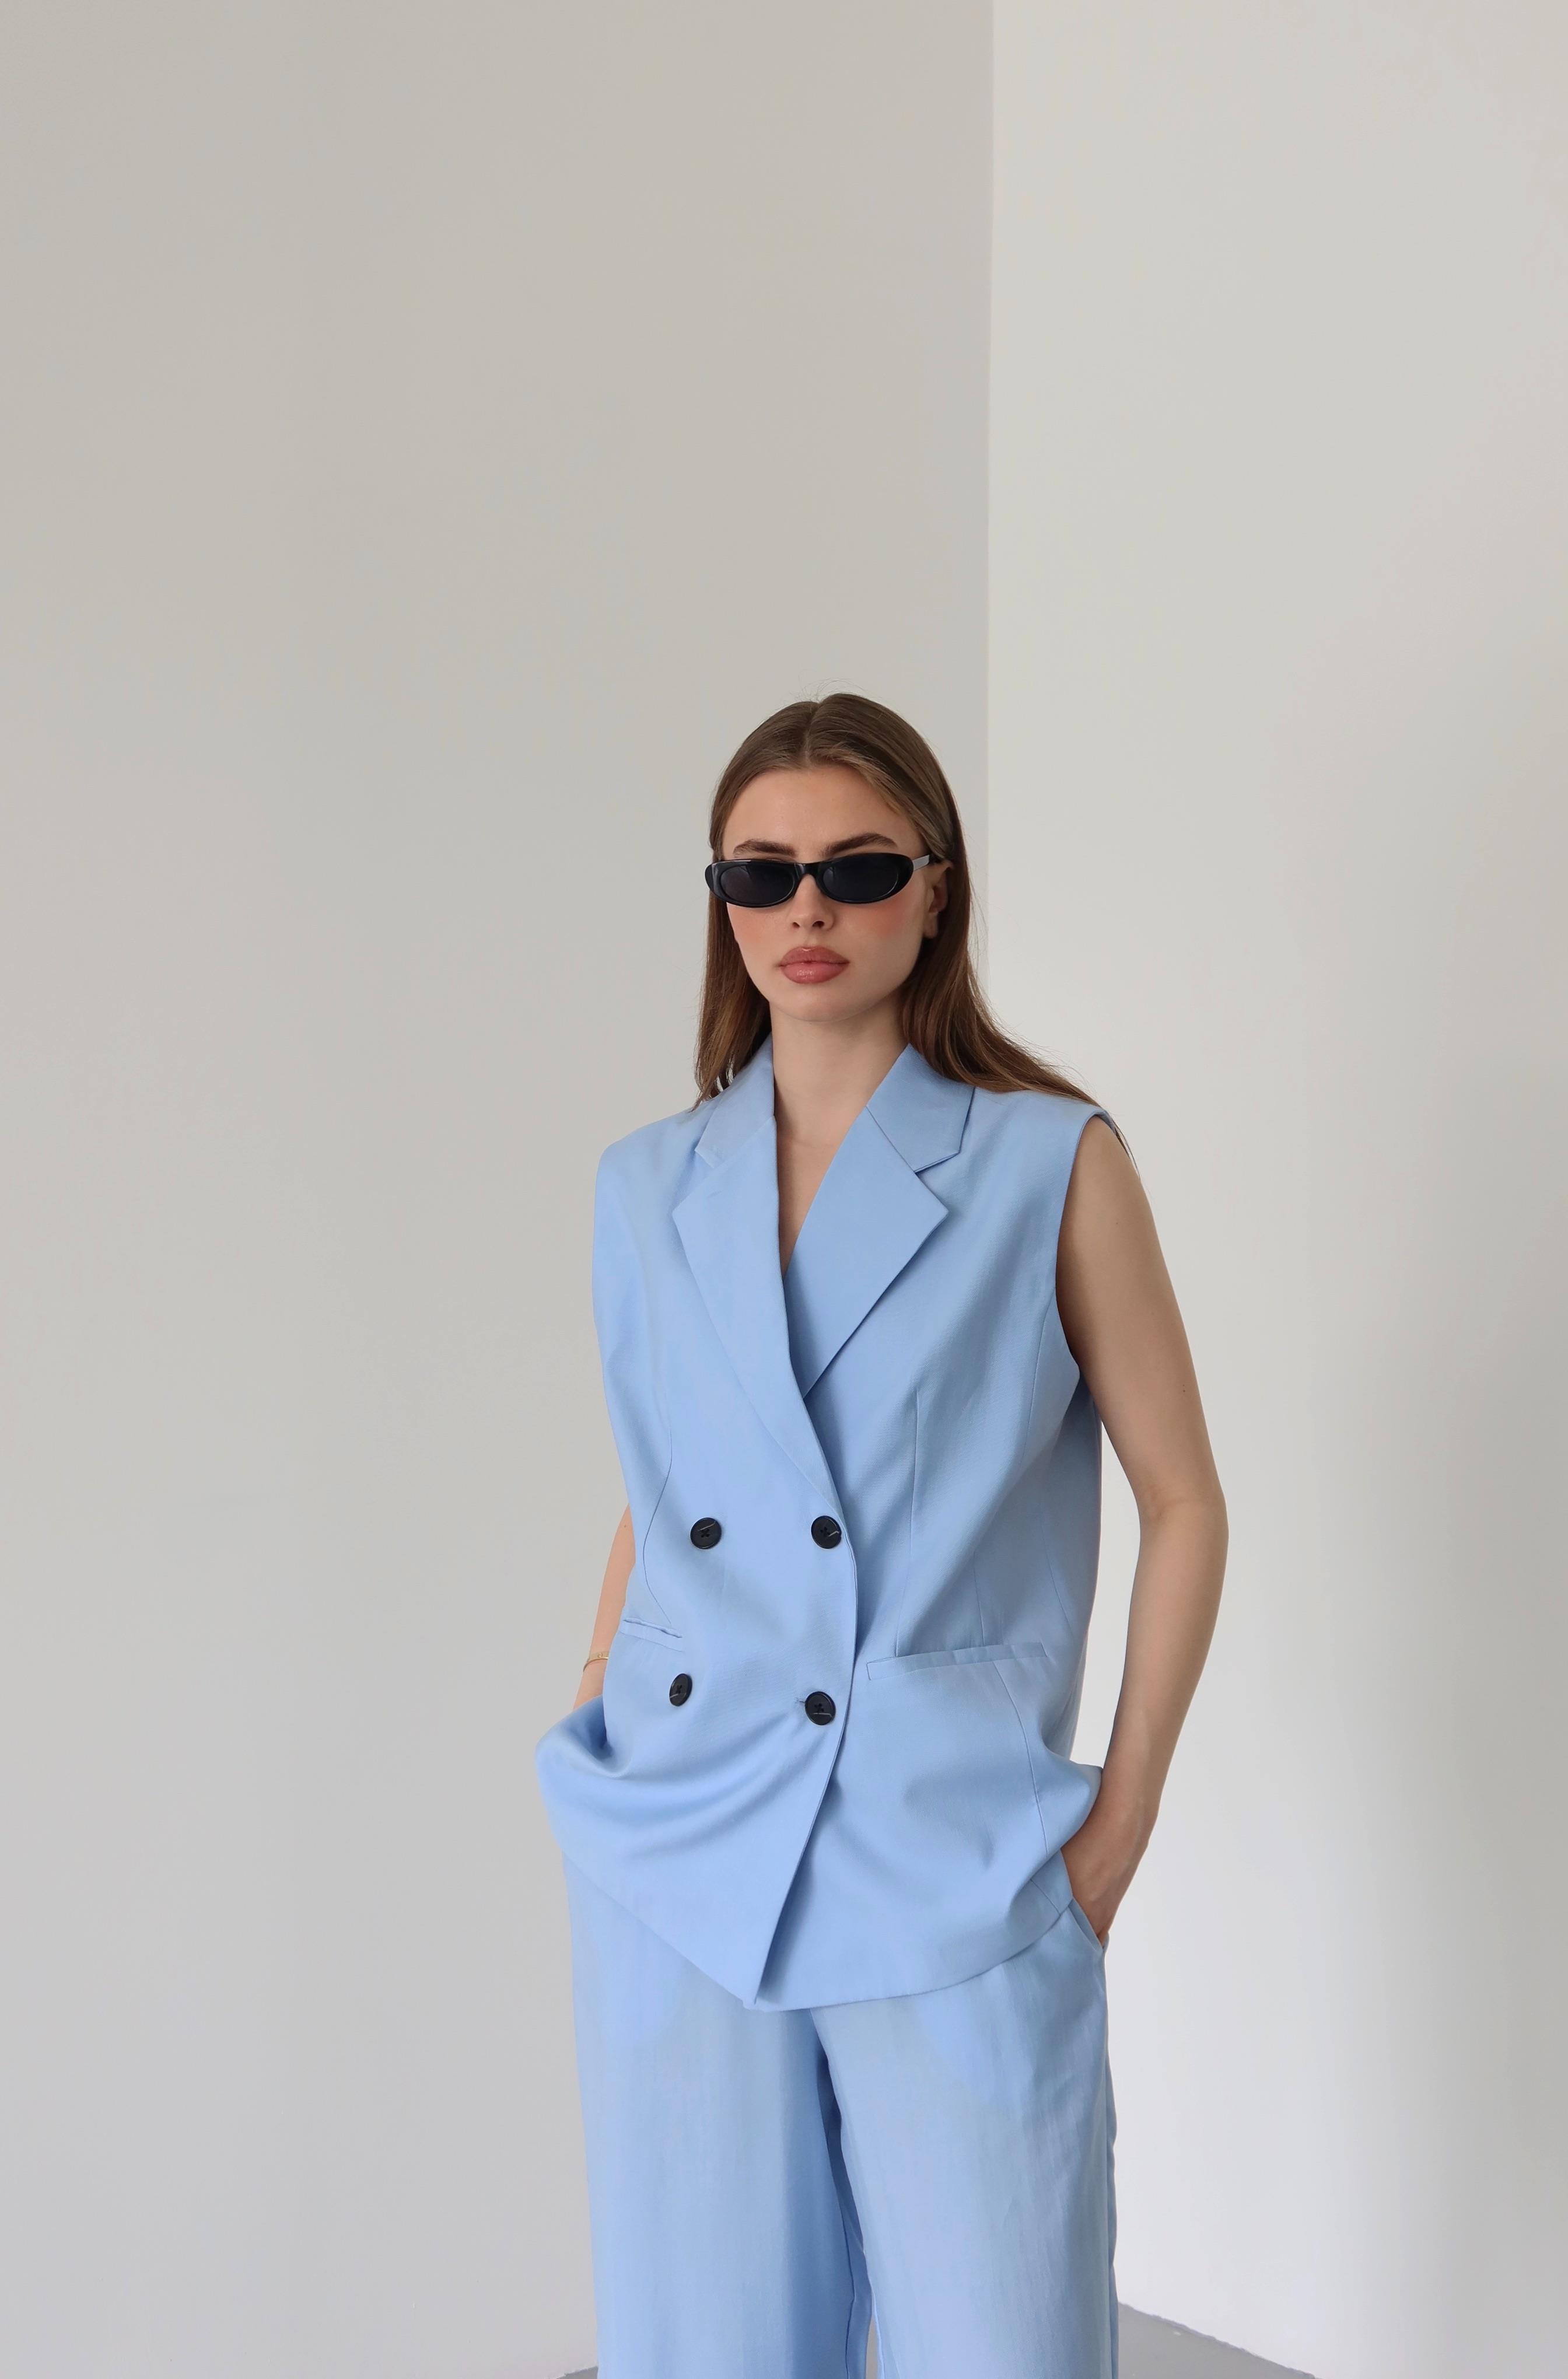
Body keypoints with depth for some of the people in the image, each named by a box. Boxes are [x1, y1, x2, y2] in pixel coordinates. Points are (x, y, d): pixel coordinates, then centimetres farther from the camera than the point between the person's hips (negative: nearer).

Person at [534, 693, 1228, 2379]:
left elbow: (1183, 1505, 3)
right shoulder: (648, 1188, 9)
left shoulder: (1054, 1166, -1)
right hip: (680, 1871, 3)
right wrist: (592, 1760, 12)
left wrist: (1118, 1825, -1)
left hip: (950, 1864, -3)